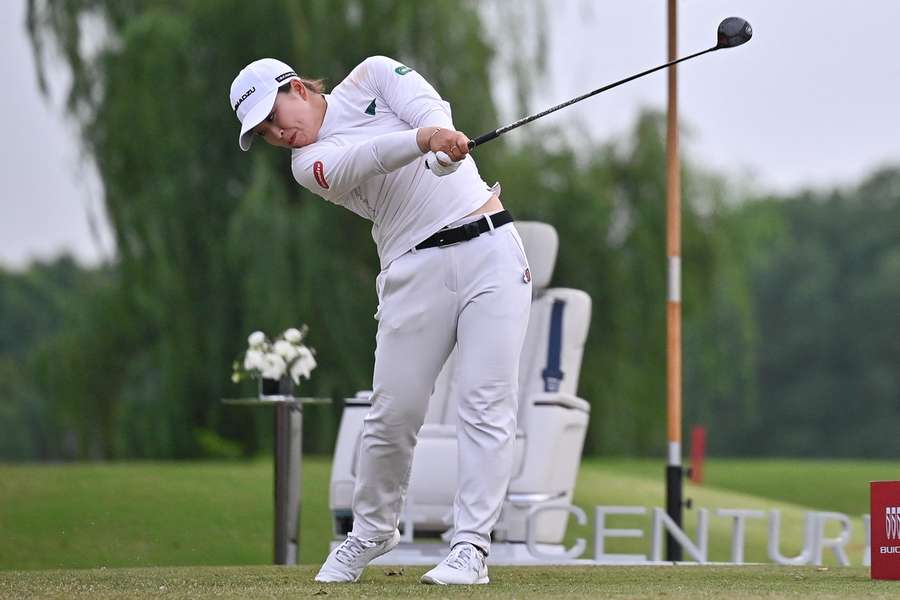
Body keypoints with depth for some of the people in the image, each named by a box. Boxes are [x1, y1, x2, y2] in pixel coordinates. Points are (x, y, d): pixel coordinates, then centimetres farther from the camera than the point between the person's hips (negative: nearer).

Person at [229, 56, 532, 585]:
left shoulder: (373, 75, 10)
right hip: (416, 272, 1)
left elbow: (431, 110, -10)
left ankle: (472, 546, -9)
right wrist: (421, 140, -37)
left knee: (487, 405, -10)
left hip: (490, 248, -1)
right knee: (393, 415, -3)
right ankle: (372, 532, 19)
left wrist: (445, 154, -32)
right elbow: (363, 160, -17)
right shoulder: (310, 163, 5)